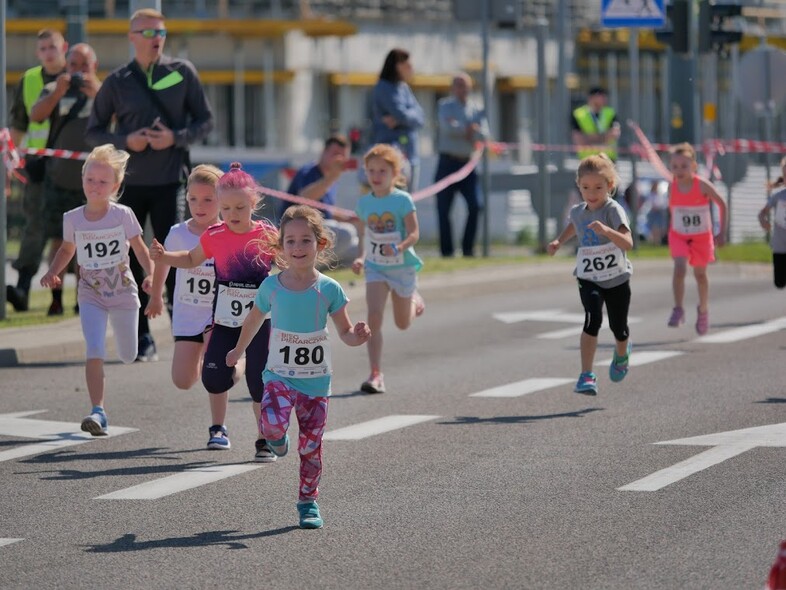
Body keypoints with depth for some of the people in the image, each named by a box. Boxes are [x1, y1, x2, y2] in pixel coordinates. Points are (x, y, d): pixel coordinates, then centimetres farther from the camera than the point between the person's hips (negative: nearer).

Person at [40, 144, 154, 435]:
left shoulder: (122, 215, -11)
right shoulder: (73, 218, -4)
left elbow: (139, 248, -3)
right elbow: (67, 250, 12)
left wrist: (150, 275, -18)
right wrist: (53, 272, -4)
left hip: (123, 292, 0)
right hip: (90, 296, 0)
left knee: (128, 356, 13)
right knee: (94, 353, -18)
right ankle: (98, 412, -15)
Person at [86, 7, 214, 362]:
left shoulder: (182, 72, 3)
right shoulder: (117, 82, 4)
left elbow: (206, 120, 5)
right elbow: (93, 131, 8)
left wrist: (176, 138, -12)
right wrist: (125, 141, -10)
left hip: (170, 181, -1)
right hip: (128, 183, 2)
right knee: (128, 260, 2)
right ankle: (141, 338, 10)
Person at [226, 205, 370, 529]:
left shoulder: (329, 289, -6)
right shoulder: (272, 286, -4)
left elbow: (345, 332, -1)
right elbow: (254, 320, 15)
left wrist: (357, 336, -25)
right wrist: (238, 351, 27)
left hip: (316, 380, 1)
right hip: (279, 374, 0)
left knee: (311, 446, 4)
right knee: (272, 424, -27)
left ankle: (308, 502, 22)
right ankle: (278, 437, 10)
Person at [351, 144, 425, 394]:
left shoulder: (402, 200, -12)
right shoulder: (364, 202, 0)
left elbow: (414, 233, -16)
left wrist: (398, 247, -34)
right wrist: (361, 258, -3)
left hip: (402, 266, -2)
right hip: (375, 268, 2)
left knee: (402, 324, 13)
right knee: (374, 316, -17)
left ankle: (414, 300, 50)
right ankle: (376, 375, -17)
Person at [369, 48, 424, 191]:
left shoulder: (404, 88, 16)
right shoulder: (384, 88, -7)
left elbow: (419, 118, 4)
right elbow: (401, 114, -18)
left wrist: (398, 120, -11)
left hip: (409, 156, 8)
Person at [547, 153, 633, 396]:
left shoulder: (614, 210, -18)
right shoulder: (578, 212, 0)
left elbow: (628, 243, -33)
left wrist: (606, 230, -47)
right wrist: (559, 241, 15)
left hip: (617, 279, -2)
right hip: (589, 279, 2)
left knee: (619, 329, 11)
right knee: (593, 319, -23)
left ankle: (621, 354, 49)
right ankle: (586, 375, -23)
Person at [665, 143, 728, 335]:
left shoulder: (702, 185, -21)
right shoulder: (672, 187, -12)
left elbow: (722, 204, -11)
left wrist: (722, 232, -11)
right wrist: (673, 228, 12)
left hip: (701, 237, -1)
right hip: (678, 236, 1)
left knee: (700, 274, 13)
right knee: (680, 268, -21)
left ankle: (703, 310, 36)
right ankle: (678, 310, -15)